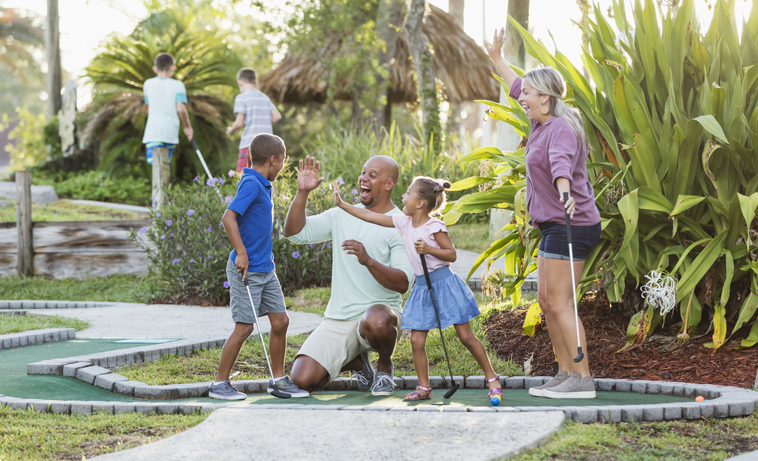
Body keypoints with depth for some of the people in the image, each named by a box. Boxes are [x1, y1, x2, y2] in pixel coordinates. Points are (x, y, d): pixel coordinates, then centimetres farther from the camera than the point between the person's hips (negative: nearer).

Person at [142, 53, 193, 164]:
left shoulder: (148, 84, 9)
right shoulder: (177, 85, 1)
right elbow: (180, 109, -8)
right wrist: (187, 127, 5)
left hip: (153, 132, 0)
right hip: (171, 132, 0)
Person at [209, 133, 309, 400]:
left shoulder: (261, 185, 13)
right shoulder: (251, 184, -16)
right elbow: (228, 218, -24)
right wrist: (241, 253, -25)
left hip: (265, 270, 9)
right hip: (247, 269, -9)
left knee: (280, 321, 8)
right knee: (244, 327, -5)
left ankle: (278, 379, 20)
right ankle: (220, 384, 6)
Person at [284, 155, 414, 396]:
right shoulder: (341, 216, 11)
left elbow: (403, 283, -15)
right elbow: (295, 232, 4)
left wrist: (368, 261, -31)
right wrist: (302, 192, -8)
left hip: (379, 310, -4)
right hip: (338, 319, 4)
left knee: (376, 320, -42)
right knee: (302, 380, -13)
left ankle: (385, 366, -5)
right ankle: (356, 361, 19)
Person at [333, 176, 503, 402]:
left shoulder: (434, 227, -12)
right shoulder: (404, 222, 4)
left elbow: (452, 255, -10)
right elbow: (370, 216, 8)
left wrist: (429, 249, -24)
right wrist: (342, 204, 9)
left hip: (443, 283, -6)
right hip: (423, 287, 6)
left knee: (466, 336, -2)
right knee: (416, 340, 0)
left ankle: (492, 378, 9)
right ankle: (423, 388, 10)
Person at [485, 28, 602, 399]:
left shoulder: (561, 128, -16)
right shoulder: (543, 122, 13)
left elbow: (561, 162, -38)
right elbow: (518, 89, 32)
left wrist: (564, 191, -56)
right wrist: (497, 59, 41)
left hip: (570, 225, -10)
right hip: (554, 225, 10)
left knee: (560, 301, -11)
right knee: (546, 299, 11)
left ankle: (582, 379, -9)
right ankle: (565, 373, 16)